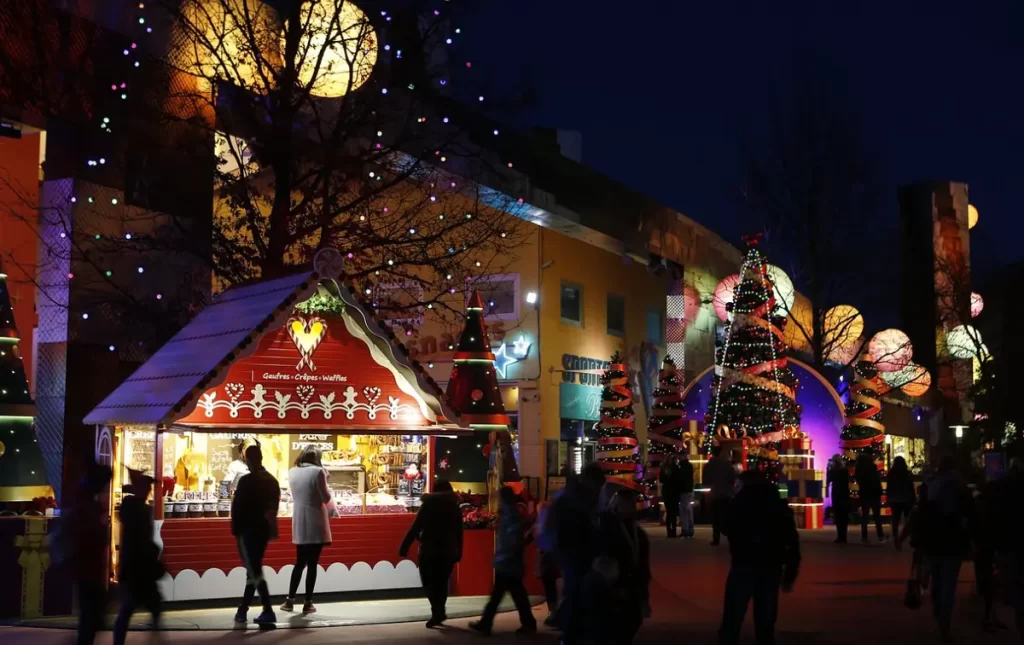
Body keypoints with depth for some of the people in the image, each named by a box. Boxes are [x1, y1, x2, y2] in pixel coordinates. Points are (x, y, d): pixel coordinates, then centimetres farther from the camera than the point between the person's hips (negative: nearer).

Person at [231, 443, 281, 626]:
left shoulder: (247, 481, -15)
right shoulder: (272, 481, 8)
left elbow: (237, 507, -13)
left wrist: (235, 529, -4)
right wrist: (267, 523, 18)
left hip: (248, 530, -7)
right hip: (263, 530, 7)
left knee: (254, 572, -6)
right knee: (254, 570, 15)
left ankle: (268, 611, -12)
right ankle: (243, 610, 22)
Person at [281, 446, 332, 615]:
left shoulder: (292, 472, 4)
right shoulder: (318, 471, -11)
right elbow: (326, 498, -9)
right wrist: (326, 484, 9)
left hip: (300, 523, 5)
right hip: (315, 523, -5)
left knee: (300, 562, 15)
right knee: (312, 564, 1)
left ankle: (290, 600, 14)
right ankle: (308, 603, 3)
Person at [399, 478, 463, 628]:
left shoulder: (428, 505, -3)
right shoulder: (455, 507, 7)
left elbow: (415, 527, -8)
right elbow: (459, 532, 8)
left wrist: (405, 547, -7)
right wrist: (458, 552, 14)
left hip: (429, 550, -3)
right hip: (448, 550, 4)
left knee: (429, 583, 3)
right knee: (442, 583, 15)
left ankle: (437, 613, -11)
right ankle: (439, 613, 14)